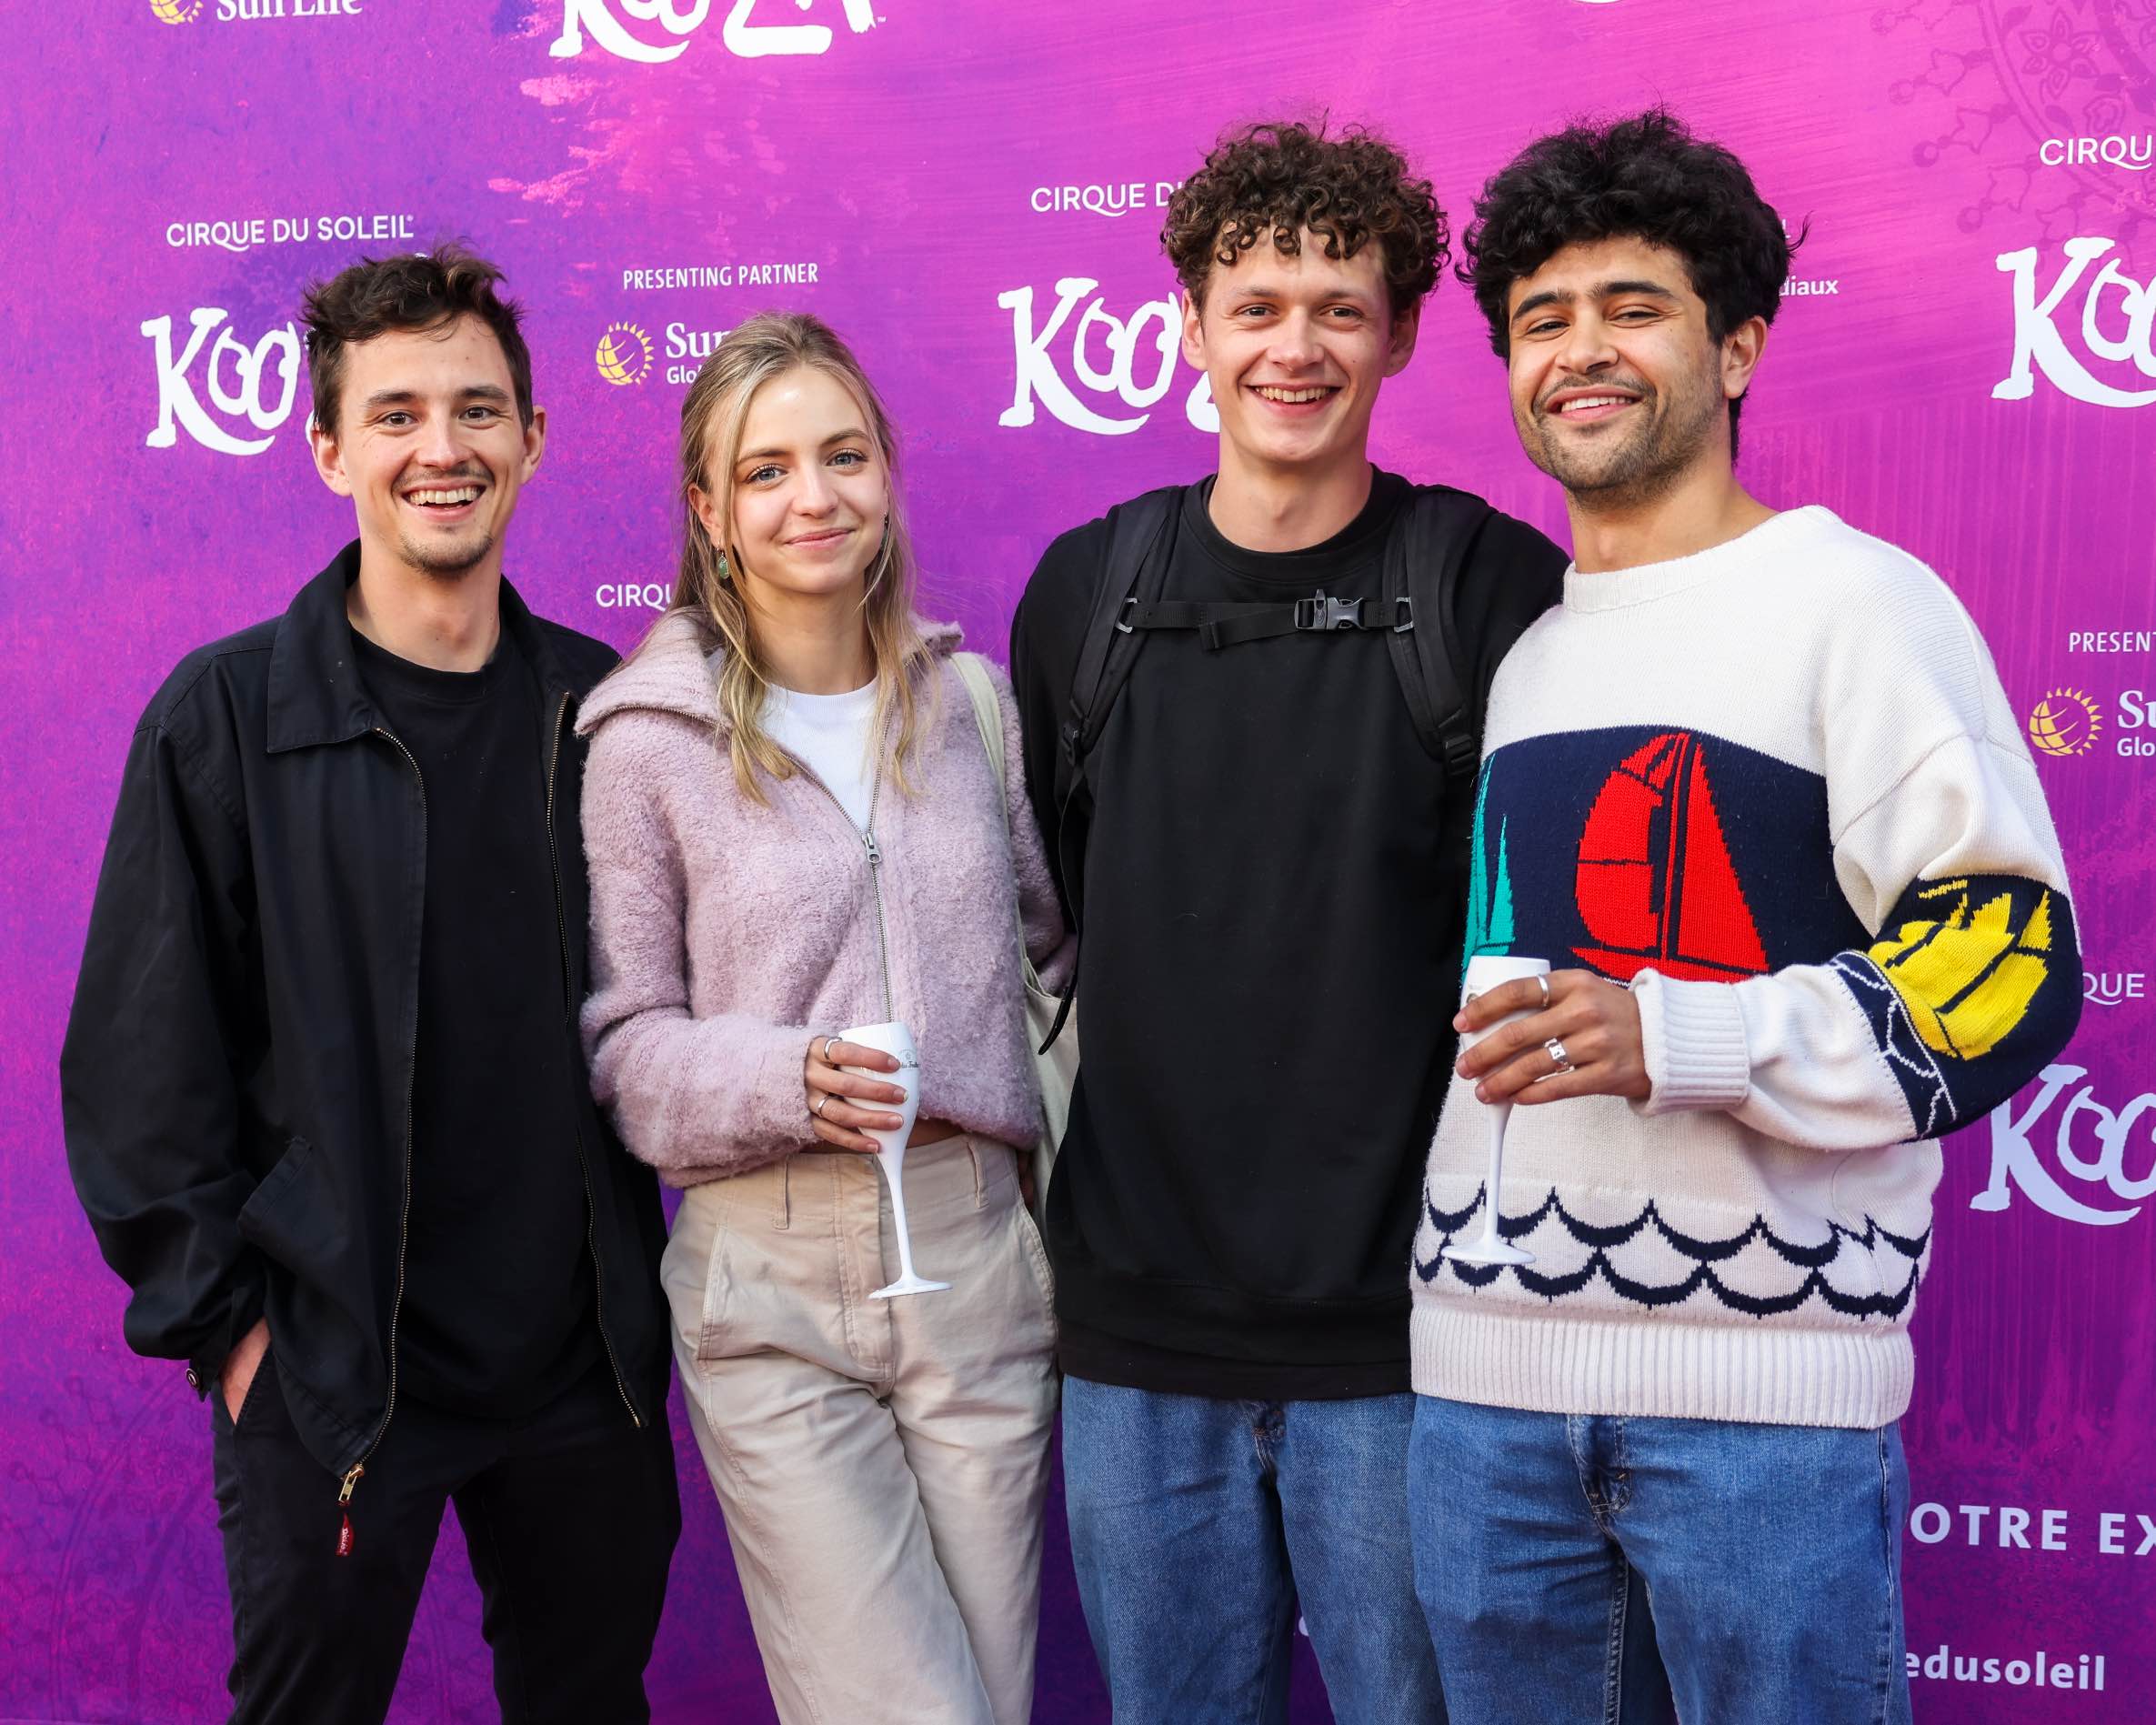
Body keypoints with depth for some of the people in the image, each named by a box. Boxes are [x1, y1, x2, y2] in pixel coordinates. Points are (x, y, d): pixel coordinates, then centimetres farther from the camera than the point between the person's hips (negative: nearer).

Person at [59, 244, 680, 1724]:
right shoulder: (226, 715, -6)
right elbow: (142, 1056, -5)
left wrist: (642, 1278, 5)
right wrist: (219, 1312, -8)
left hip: (586, 1364, 3)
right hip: (327, 1378, -3)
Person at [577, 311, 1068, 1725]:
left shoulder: (968, 700, 8)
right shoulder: (653, 740, -3)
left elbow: (1060, 928, 17)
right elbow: (625, 1037, -1)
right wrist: (781, 1079, -19)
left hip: (978, 1253, 4)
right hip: (771, 1284, -3)